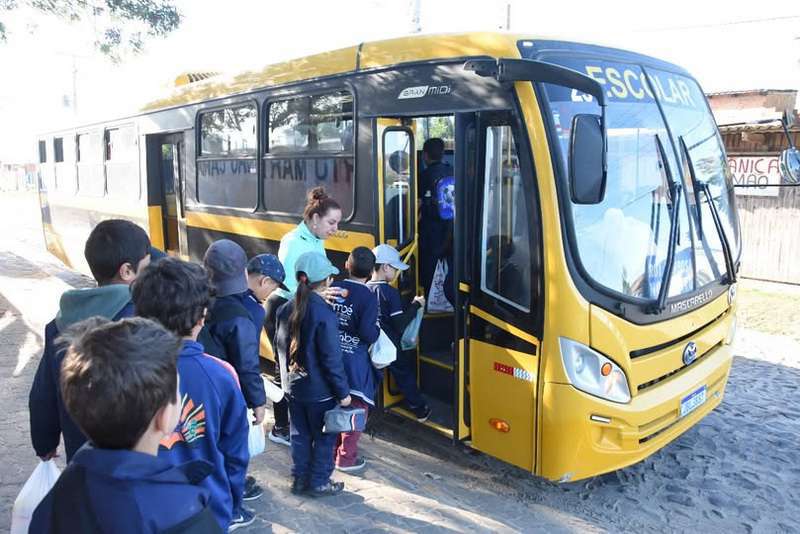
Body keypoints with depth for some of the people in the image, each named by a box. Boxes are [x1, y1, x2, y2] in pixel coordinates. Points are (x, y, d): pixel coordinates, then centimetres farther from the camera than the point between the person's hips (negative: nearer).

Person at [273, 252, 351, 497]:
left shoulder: (286, 309, -2)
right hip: (320, 390, -6)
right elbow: (332, 359, -20)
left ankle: (300, 479, 30)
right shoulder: (324, 314, -23)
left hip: (293, 387, 6)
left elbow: (280, 347, 8)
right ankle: (319, 483, 22)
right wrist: (343, 392, -11)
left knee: (300, 435, 19)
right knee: (325, 437, 12)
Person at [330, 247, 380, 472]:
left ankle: (333, 450, 34)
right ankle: (346, 458, 16)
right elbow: (367, 333, -22)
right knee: (356, 410, 10)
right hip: (355, 363, -5)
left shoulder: (333, 289, -1)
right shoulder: (368, 297, -15)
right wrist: (377, 330, -2)